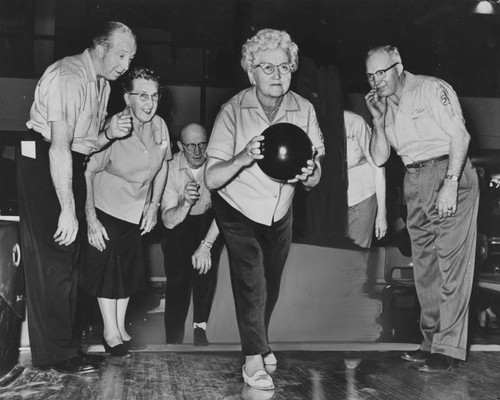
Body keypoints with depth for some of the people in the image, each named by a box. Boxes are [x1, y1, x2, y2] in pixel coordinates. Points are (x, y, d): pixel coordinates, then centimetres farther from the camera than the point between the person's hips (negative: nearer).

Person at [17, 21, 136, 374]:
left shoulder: (101, 84, 10)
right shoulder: (68, 77, -19)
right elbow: (59, 147, -25)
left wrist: (108, 133, -8)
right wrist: (67, 209, -27)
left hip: (71, 168, 9)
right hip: (43, 168, -9)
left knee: (69, 257, 12)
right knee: (53, 259, -5)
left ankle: (64, 343, 22)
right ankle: (56, 353, 5)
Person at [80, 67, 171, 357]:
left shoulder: (159, 126, -10)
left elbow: (162, 166, 6)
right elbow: (87, 172, -21)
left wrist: (154, 206, 4)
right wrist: (91, 219, -23)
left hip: (138, 212, 5)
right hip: (107, 209, -5)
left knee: (130, 268, 10)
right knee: (107, 266, -2)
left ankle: (121, 327, 22)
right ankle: (111, 333, 9)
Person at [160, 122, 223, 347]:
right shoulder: (170, 168, -20)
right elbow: (168, 220, -22)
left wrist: (206, 245, -33)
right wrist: (186, 203, -42)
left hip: (209, 221, 1)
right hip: (179, 224, 0)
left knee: (206, 263, -24)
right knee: (178, 273, -19)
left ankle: (200, 326, -4)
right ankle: (174, 340, -7)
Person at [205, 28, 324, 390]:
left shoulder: (303, 109, -16)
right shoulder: (233, 111, -24)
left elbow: (315, 178, -13)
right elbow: (212, 179, -28)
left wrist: (308, 173, -37)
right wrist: (243, 158, -47)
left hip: (280, 213, 4)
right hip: (238, 211, -3)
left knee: (271, 283, 15)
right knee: (250, 278, -13)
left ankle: (260, 341, 41)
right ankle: (253, 358, 6)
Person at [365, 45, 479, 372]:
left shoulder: (432, 89, -6)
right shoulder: (386, 106, 14)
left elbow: (460, 136, -13)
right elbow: (379, 158, 12)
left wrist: (450, 184, -21)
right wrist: (379, 118, 1)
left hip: (449, 173, -7)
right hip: (415, 182, 8)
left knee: (451, 263, -8)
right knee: (424, 266, 9)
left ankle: (449, 348, -5)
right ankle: (432, 341, 17)